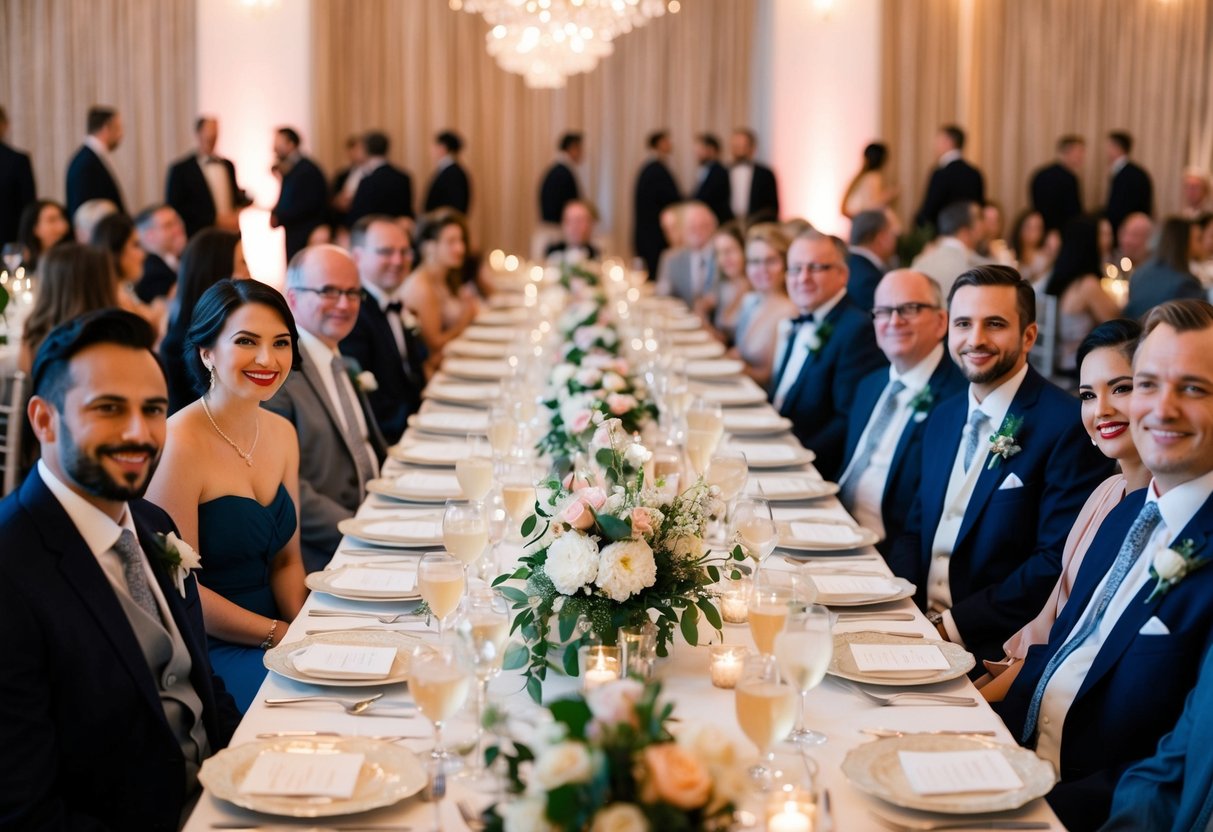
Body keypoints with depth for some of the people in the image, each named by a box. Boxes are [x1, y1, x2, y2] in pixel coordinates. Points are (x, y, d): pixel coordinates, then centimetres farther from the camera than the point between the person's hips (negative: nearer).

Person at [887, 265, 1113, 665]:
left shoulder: (1069, 425, -11)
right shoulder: (941, 418, 14)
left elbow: (1059, 563, -16)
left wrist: (953, 625, -17)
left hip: (994, 648, -7)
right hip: (918, 626, 7)